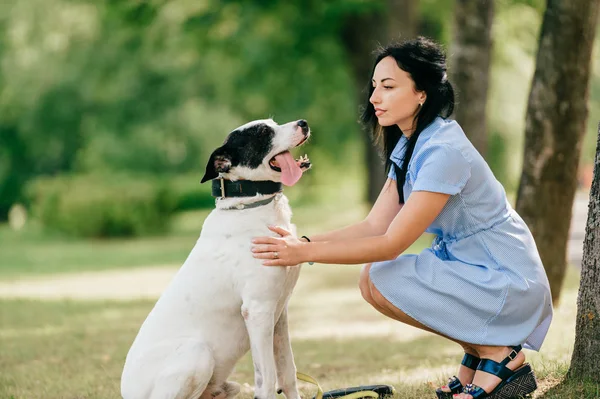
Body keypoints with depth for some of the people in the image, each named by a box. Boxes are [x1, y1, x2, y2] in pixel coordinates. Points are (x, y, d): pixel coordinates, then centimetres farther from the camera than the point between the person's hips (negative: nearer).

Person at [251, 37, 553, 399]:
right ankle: (476, 352, 9)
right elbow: (374, 226, 1)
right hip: (470, 268, 9)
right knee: (371, 279, 0)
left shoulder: (444, 152, -24)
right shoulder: (408, 146, 6)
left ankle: (498, 354, -6)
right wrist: (302, 242, -11)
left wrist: (307, 253, -26)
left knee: (381, 281, -18)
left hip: (508, 283, -9)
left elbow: (392, 244, -25)